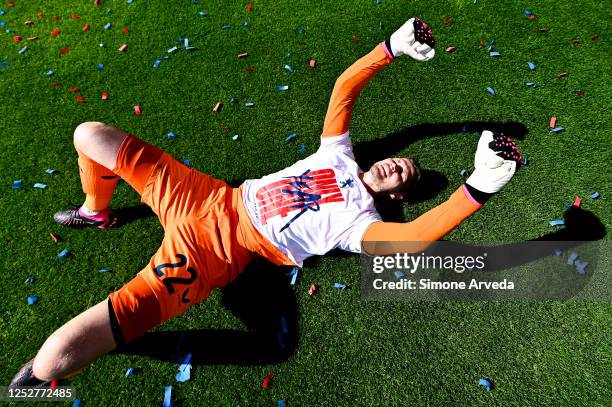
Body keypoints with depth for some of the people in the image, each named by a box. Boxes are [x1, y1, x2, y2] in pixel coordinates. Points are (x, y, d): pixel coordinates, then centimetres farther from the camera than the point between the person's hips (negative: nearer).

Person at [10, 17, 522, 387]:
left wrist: (479, 188, -30)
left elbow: (411, 236, -25)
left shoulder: (359, 220, -7)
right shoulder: (338, 155, 10)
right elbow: (343, 88, 12)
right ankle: (96, 213, 39)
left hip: (212, 251, -6)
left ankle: (36, 375, 19)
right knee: (91, 134, 12)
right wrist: (391, 48, 7)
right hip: (211, 198, 6)